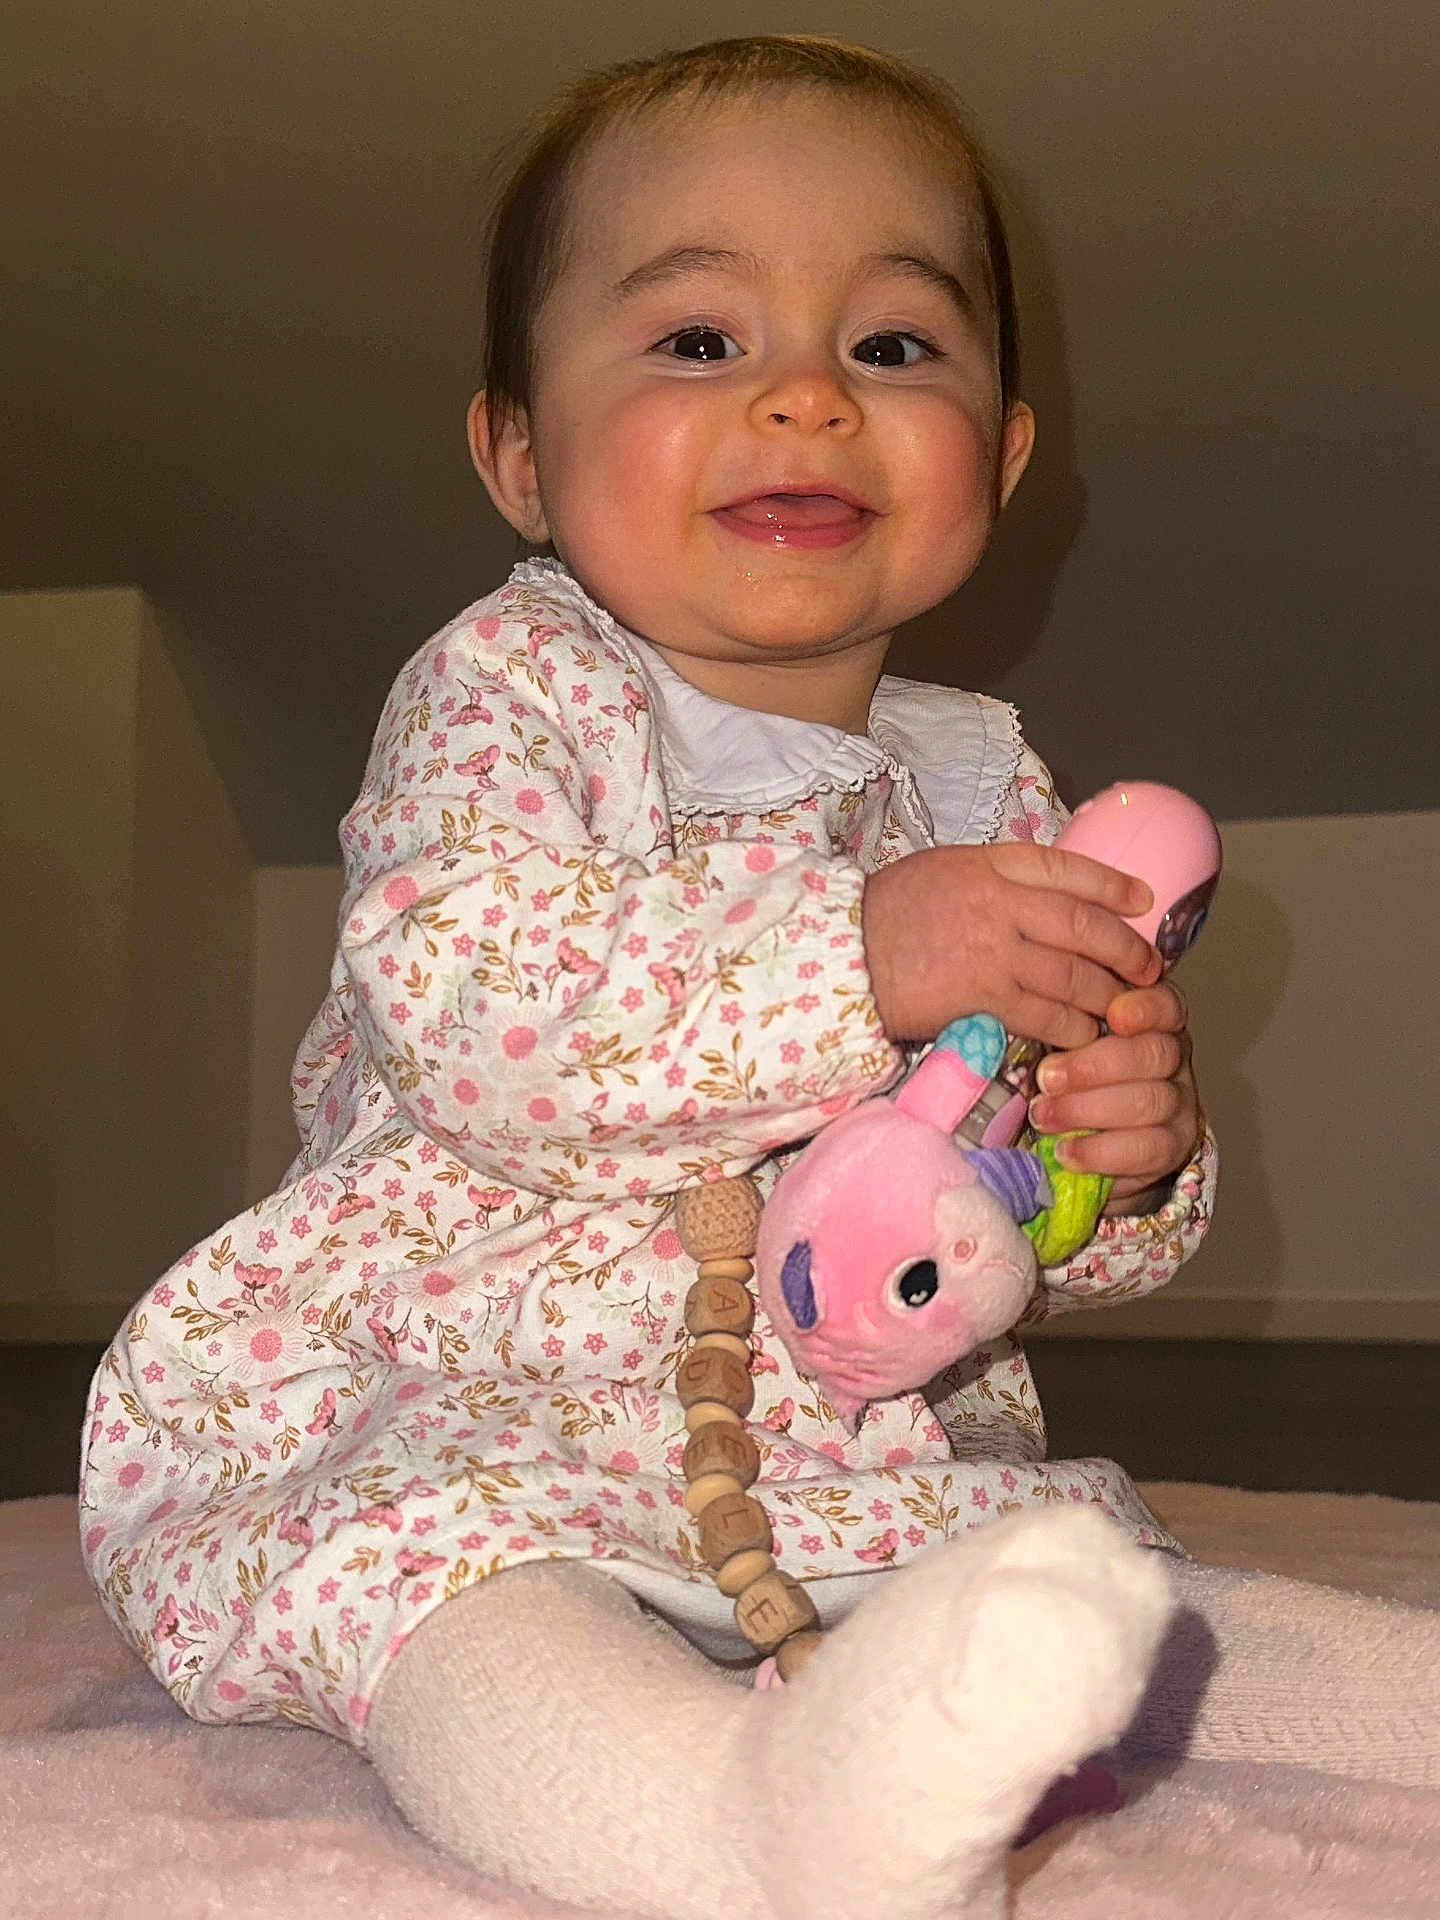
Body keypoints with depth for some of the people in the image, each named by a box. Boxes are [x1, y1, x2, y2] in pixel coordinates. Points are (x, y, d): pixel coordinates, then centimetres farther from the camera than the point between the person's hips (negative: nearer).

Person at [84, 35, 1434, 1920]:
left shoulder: (981, 779, 11)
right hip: (450, 1416, -5)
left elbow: (1068, 1248, 14)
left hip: (861, 1452, 6)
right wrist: (857, 957, -33)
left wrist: (1131, 1154, -11)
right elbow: (464, 1002, -26)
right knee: (409, 1548, -36)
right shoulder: (507, 688, -5)